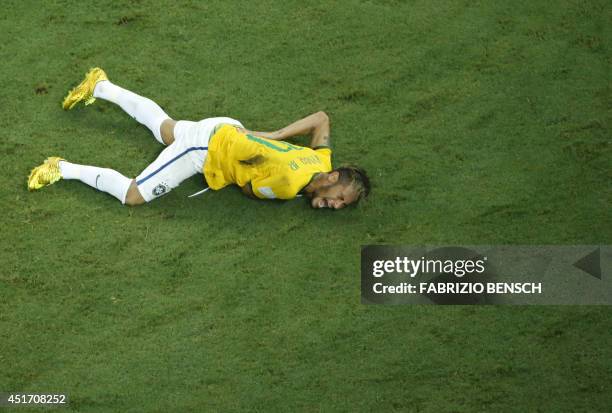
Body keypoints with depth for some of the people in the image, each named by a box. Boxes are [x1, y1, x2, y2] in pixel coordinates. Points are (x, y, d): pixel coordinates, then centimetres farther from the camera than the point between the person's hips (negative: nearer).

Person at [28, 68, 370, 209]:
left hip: (226, 131, 8)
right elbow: (250, 190, -15)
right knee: (132, 196, -9)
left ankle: (101, 86, 46)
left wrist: (277, 136, 2)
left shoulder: (323, 160, -11)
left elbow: (322, 118, 6)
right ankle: (63, 170, 2)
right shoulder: (289, 183, -34)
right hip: (208, 146, -8)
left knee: (162, 125, 34)